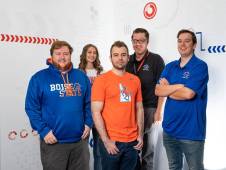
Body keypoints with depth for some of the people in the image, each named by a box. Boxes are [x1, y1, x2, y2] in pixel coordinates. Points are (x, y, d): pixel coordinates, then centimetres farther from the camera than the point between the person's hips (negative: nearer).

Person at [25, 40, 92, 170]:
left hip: (80, 140, 3)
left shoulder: (81, 76, 7)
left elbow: (89, 103, 11)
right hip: (53, 142, -3)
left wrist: (88, 123, 0)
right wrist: (43, 131, -13)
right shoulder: (39, 78, -3)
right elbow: (31, 107, -6)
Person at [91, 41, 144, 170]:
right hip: (111, 141, -4)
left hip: (132, 141, 4)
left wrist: (140, 135, 6)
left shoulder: (135, 80, 7)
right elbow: (96, 112, -11)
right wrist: (106, 140, -14)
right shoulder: (101, 80, -6)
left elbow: (139, 108, 12)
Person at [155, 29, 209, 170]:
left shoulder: (200, 66, -10)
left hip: (191, 131, -6)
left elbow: (188, 93, -22)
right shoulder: (170, 67, 8)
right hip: (169, 128, 6)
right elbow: (158, 91, -3)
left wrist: (167, 89, -6)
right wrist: (180, 86, -16)